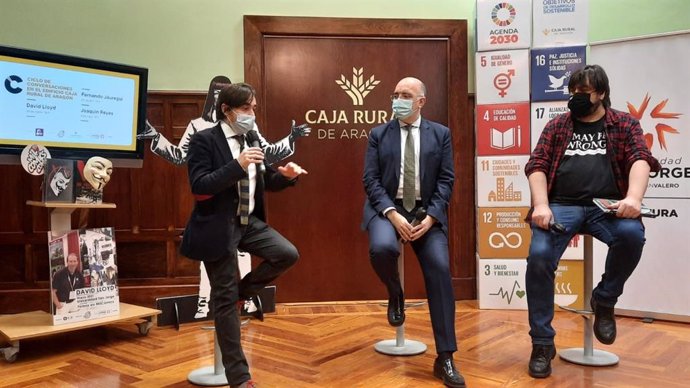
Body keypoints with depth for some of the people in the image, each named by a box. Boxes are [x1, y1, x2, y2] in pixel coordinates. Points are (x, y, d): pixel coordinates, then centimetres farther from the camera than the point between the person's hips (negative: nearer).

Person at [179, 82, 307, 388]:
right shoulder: (204, 140, -10)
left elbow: (264, 183, 15)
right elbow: (199, 186, -20)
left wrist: (285, 175, -5)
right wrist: (237, 165, -29)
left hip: (249, 221, 6)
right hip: (218, 226, -6)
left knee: (288, 254, -14)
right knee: (225, 300, 1)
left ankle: (240, 291, 12)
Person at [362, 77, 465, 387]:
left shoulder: (440, 134, 7)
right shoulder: (378, 134, 7)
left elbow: (446, 180, 2)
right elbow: (371, 179, -1)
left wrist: (430, 217, -13)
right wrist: (392, 214, -16)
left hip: (427, 212, 1)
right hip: (387, 208, 0)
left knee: (440, 271, -16)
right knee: (381, 248, -33)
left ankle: (445, 358, -5)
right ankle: (395, 294, 5)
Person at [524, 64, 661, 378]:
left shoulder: (624, 124, 14)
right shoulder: (556, 126, 17)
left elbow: (640, 159, -2)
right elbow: (536, 166, 6)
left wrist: (633, 197, -24)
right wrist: (541, 205, -13)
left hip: (606, 205, 0)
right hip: (562, 205, 1)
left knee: (632, 234, -33)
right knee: (539, 257, -25)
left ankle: (604, 300, -3)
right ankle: (542, 343, -7)